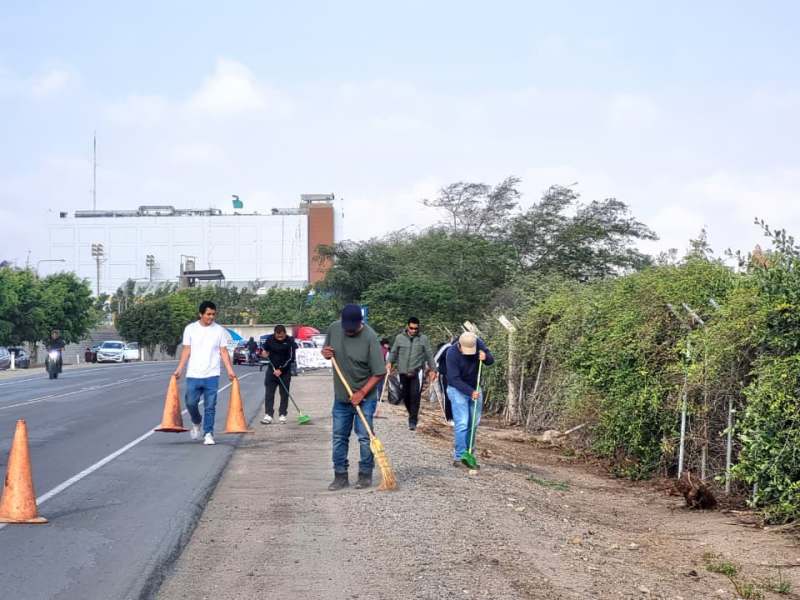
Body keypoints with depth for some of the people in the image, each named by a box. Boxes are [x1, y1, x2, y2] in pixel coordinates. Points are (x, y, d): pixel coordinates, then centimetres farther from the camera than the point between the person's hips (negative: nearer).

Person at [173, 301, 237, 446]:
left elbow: (224, 352, 4)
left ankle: (208, 434, 5)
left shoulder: (220, 330, 2)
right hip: (193, 374, 1)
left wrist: (230, 370, -5)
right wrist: (179, 369, -4)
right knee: (190, 403, 2)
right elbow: (186, 351, 4)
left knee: (210, 406, -1)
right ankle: (196, 422, 31)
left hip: (212, 375, 0)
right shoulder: (190, 329, 2)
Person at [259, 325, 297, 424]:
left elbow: (291, 358, -13)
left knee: (284, 393, 2)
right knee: (269, 392, -4)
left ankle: (282, 415, 10)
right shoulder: (270, 339, -2)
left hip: (285, 371, -2)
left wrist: (281, 370, -18)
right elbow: (263, 347, 17)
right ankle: (268, 415, -5)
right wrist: (263, 352, -7)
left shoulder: (290, 341, -12)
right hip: (272, 369, 2)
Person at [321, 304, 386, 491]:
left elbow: (379, 372, -17)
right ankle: (340, 476, 17)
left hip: (364, 397, -5)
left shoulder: (369, 337, -20)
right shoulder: (334, 328, -5)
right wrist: (325, 352, -9)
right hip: (341, 396, 5)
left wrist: (361, 393, -20)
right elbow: (327, 350, 16)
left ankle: (365, 475, 12)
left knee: (364, 437, -1)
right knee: (339, 437, 9)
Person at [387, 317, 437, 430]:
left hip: (417, 373, -3)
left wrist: (433, 370, 2)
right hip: (403, 373, 3)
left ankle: (413, 421, -7)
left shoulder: (423, 339, 2)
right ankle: (412, 415, 31)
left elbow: (429, 355, 5)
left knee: (415, 396, -12)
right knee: (405, 396, 9)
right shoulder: (400, 338, 6)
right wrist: (389, 362, -5)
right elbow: (394, 352, 12)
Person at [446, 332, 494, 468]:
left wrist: (485, 357, -26)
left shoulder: (478, 343, -12)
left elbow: (491, 361, -2)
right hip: (458, 390, -5)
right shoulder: (452, 353, -26)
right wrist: (470, 392, -33)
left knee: (473, 424, 10)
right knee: (462, 424, -14)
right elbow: (454, 379, -25)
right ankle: (459, 457, -11)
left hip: (475, 389, 5)